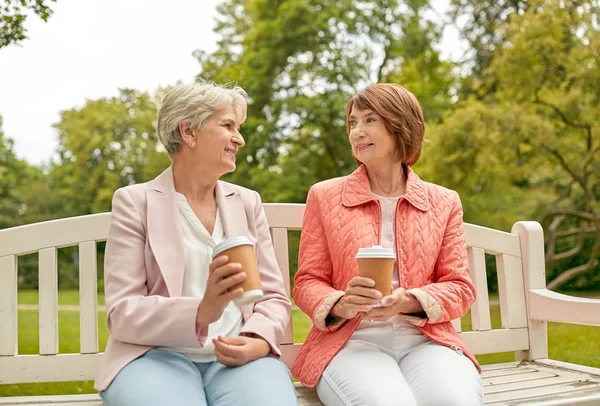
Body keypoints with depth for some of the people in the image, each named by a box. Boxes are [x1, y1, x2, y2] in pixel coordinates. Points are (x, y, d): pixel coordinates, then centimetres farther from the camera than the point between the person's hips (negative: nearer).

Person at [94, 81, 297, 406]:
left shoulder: (247, 202, 13)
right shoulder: (134, 202, 2)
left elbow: (273, 296, 11)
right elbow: (122, 313, -6)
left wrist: (258, 341, -12)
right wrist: (200, 312, -24)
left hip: (238, 356, 3)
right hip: (157, 355, -2)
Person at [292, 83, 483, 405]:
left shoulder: (444, 203, 13)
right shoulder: (325, 197, 9)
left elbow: (459, 287, 8)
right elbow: (307, 284, 8)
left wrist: (407, 302, -13)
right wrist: (342, 304, -16)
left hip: (424, 341, 2)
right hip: (352, 342, -1)